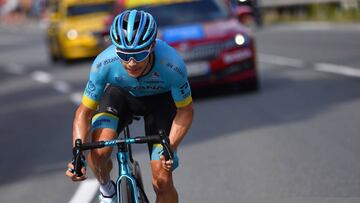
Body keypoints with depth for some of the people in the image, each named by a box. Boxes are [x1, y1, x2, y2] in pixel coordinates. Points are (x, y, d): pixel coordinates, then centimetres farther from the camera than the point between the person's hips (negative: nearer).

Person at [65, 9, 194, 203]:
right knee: (98, 153, -25)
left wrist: (171, 148, -34)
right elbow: (84, 112, -24)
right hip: (120, 93, 1)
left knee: (162, 181, -9)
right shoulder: (104, 63, -36)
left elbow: (185, 111, -20)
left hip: (160, 99, -1)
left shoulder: (172, 65, -38)